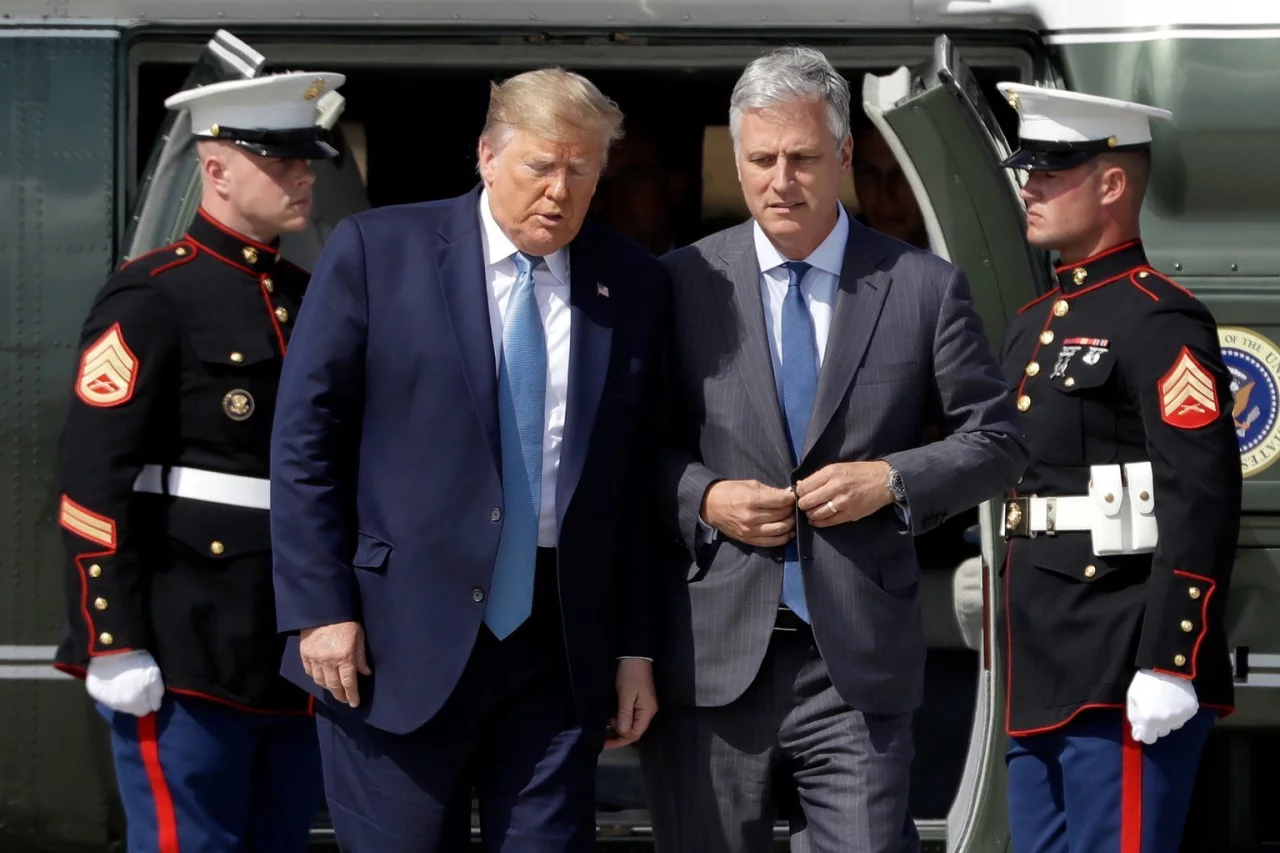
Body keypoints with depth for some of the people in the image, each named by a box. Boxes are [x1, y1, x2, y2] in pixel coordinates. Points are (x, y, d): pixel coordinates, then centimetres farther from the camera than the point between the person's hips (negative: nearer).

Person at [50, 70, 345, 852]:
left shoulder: (311, 300, 15)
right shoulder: (151, 298, -7)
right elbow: (95, 484, -12)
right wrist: (114, 644, -17)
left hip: (299, 657, 7)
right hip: (189, 656, -7)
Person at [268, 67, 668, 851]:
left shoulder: (635, 285, 7)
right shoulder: (377, 250, -1)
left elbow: (641, 480, 9)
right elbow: (306, 437, -1)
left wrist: (637, 646, 7)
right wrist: (322, 607, -7)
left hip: (561, 654, 2)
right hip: (399, 642, -2)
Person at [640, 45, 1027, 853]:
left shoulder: (925, 287, 2)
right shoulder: (685, 282, 2)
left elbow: (998, 441, 7)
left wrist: (894, 479, -9)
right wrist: (701, 497, -9)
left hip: (860, 660, -1)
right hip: (715, 656, 1)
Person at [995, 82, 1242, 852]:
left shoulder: (1159, 322, -11)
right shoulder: (1035, 325, 17)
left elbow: (1204, 505, -18)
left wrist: (1168, 666, -22)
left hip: (1123, 678, -9)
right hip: (1043, 673, 9)